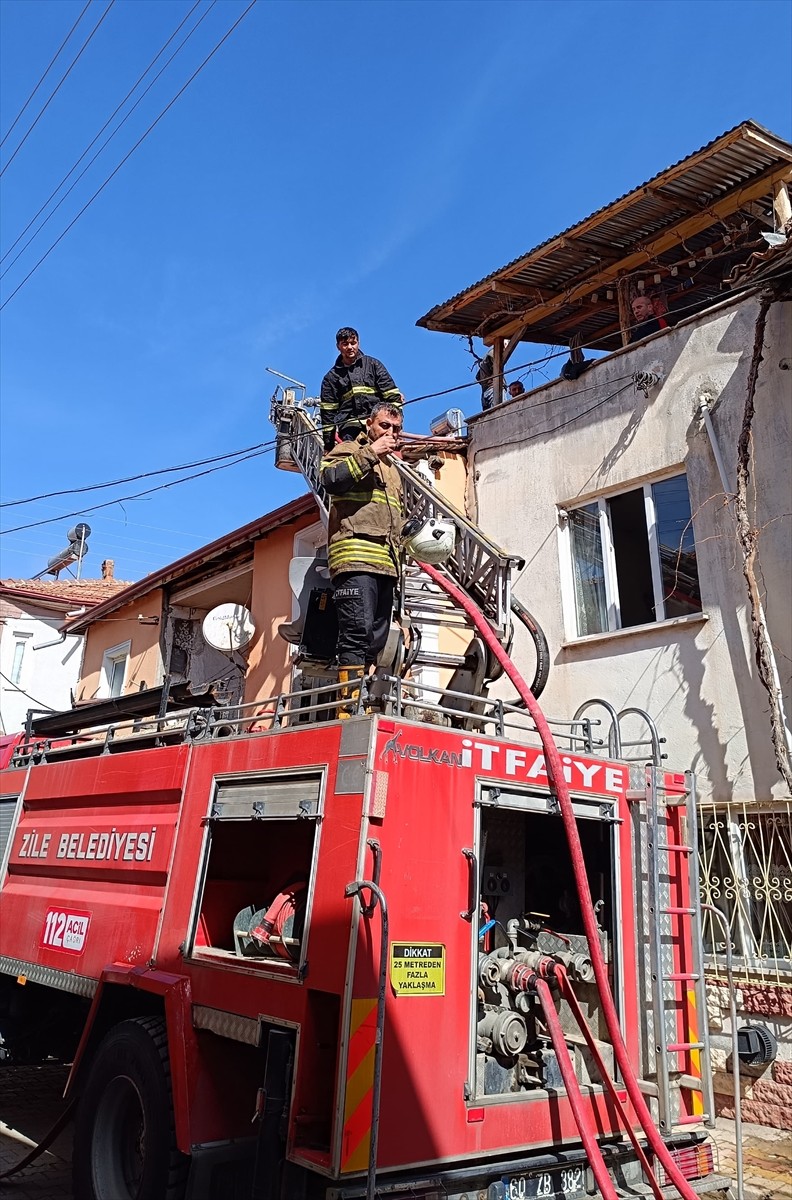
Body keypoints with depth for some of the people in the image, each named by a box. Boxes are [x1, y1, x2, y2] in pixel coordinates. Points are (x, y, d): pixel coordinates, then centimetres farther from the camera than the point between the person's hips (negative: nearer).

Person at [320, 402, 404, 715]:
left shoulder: (392, 469, 33)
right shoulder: (349, 449, 10)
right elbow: (331, 477, -12)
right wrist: (370, 452, -9)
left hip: (385, 564, 9)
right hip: (355, 558, -8)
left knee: (375, 642, 4)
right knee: (357, 633, -19)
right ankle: (349, 710, -22)